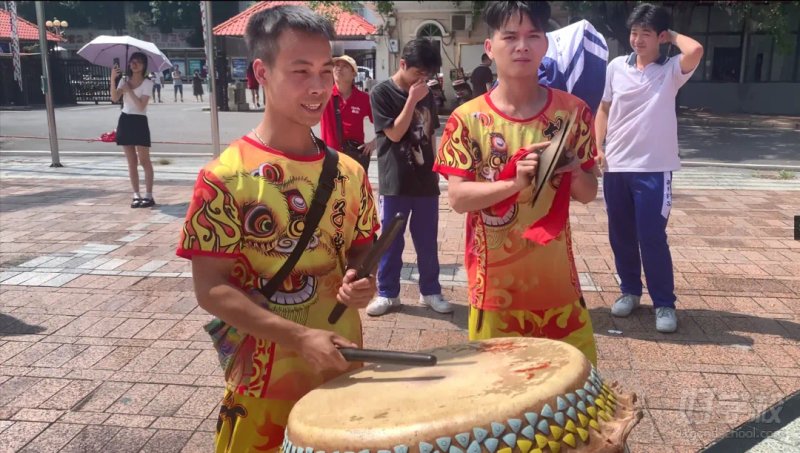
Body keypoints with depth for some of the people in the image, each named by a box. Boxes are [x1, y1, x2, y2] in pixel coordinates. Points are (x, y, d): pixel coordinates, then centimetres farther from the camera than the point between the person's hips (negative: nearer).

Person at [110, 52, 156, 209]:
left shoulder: (147, 83, -4)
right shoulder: (124, 80, 9)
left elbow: (141, 106, -14)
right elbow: (114, 98, -7)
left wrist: (129, 90, -15)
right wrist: (112, 79, -18)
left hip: (139, 121, -5)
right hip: (125, 120, 5)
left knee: (144, 160, -4)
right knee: (131, 162, 6)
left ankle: (148, 196, -1)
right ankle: (136, 195, 10)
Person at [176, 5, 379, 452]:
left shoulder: (349, 173, 1)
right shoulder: (226, 177, -14)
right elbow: (211, 288, -15)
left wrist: (362, 281, -11)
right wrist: (300, 338, -24)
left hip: (343, 371, 5)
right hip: (266, 383, -4)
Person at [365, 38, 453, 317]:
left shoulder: (426, 95, 8)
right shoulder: (382, 93, -6)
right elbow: (395, 133, -14)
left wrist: (435, 169, 14)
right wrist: (412, 100, -17)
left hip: (425, 180, 4)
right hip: (395, 182, -4)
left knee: (428, 241, 11)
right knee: (391, 241, 6)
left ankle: (430, 291, 24)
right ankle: (387, 293, 20)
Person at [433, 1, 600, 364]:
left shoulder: (572, 112, 0)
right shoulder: (468, 119, -7)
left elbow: (589, 193, 5)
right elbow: (457, 197, -11)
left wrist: (575, 173, -17)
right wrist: (515, 182, -26)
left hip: (557, 280, 2)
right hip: (495, 283, -2)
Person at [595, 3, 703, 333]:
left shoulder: (671, 70, -5)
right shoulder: (616, 67, 6)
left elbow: (695, 51, -27)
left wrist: (672, 35, -7)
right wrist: (598, 147, 3)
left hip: (653, 169, -4)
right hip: (616, 166, 4)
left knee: (652, 238, -3)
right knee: (620, 235, 12)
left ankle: (664, 303, 12)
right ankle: (629, 290, 30)